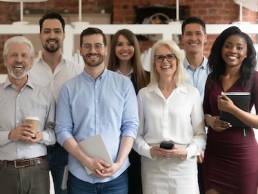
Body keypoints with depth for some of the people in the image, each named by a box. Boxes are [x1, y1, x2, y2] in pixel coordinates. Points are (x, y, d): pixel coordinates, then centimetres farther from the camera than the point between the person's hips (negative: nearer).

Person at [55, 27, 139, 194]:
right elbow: (63, 130, -2)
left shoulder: (124, 83, 2)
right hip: (79, 176, 0)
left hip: (116, 175, 0)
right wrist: (87, 161, -13)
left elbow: (131, 125, 0)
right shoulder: (69, 88, 2)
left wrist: (118, 163, -11)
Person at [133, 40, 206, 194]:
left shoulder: (192, 93, 2)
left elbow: (200, 133, 4)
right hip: (152, 166, 1)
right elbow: (137, 133, 7)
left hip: (184, 166, 0)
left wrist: (187, 151, -11)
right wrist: (148, 151, -10)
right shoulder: (144, 94, 5)